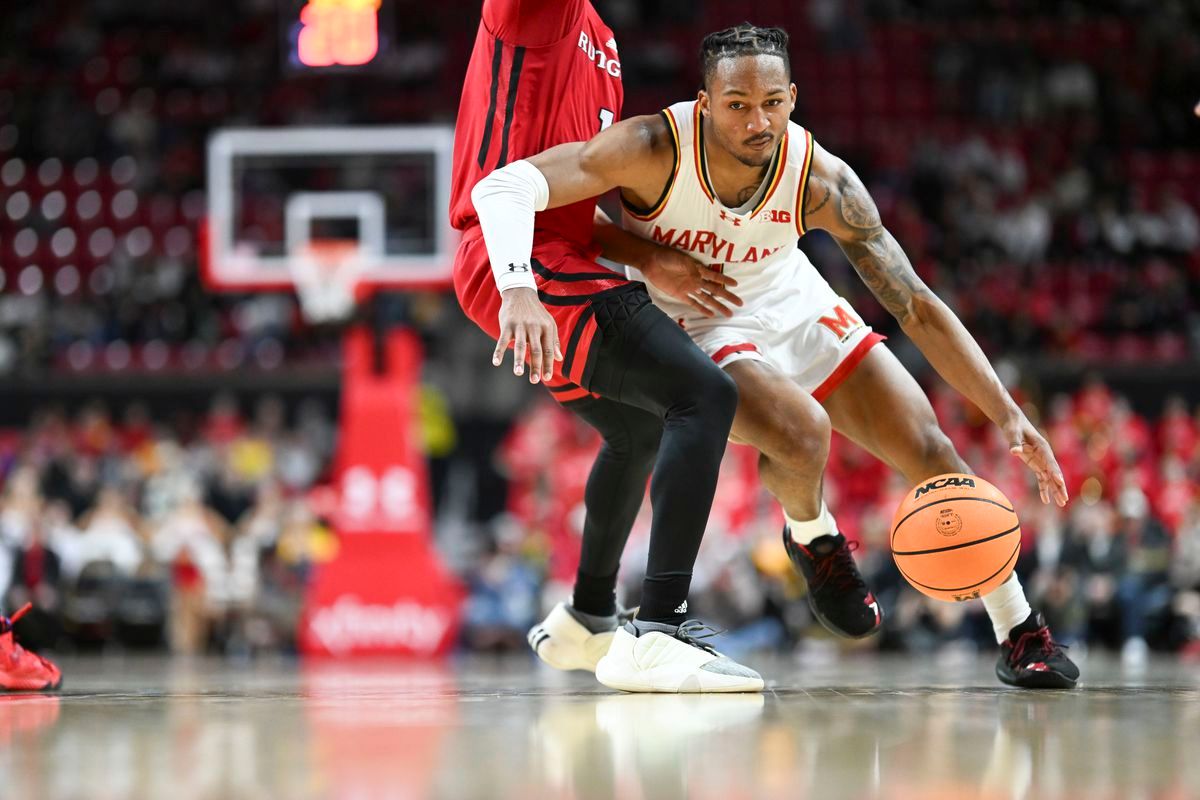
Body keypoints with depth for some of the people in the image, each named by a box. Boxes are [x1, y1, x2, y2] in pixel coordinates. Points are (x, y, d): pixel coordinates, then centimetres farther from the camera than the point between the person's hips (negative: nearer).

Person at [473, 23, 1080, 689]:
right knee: (802, 433, -31)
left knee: (929, 447, -4)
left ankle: (1021, 637, 12)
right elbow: (504, 187, -34)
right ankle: (811, 539, 5)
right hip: (696, 327, -3)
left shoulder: (820, 180, -23)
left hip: (797, 309, 4)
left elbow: (915, 307, -18)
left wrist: (1010, 416, -24)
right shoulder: (656, 148, -31)